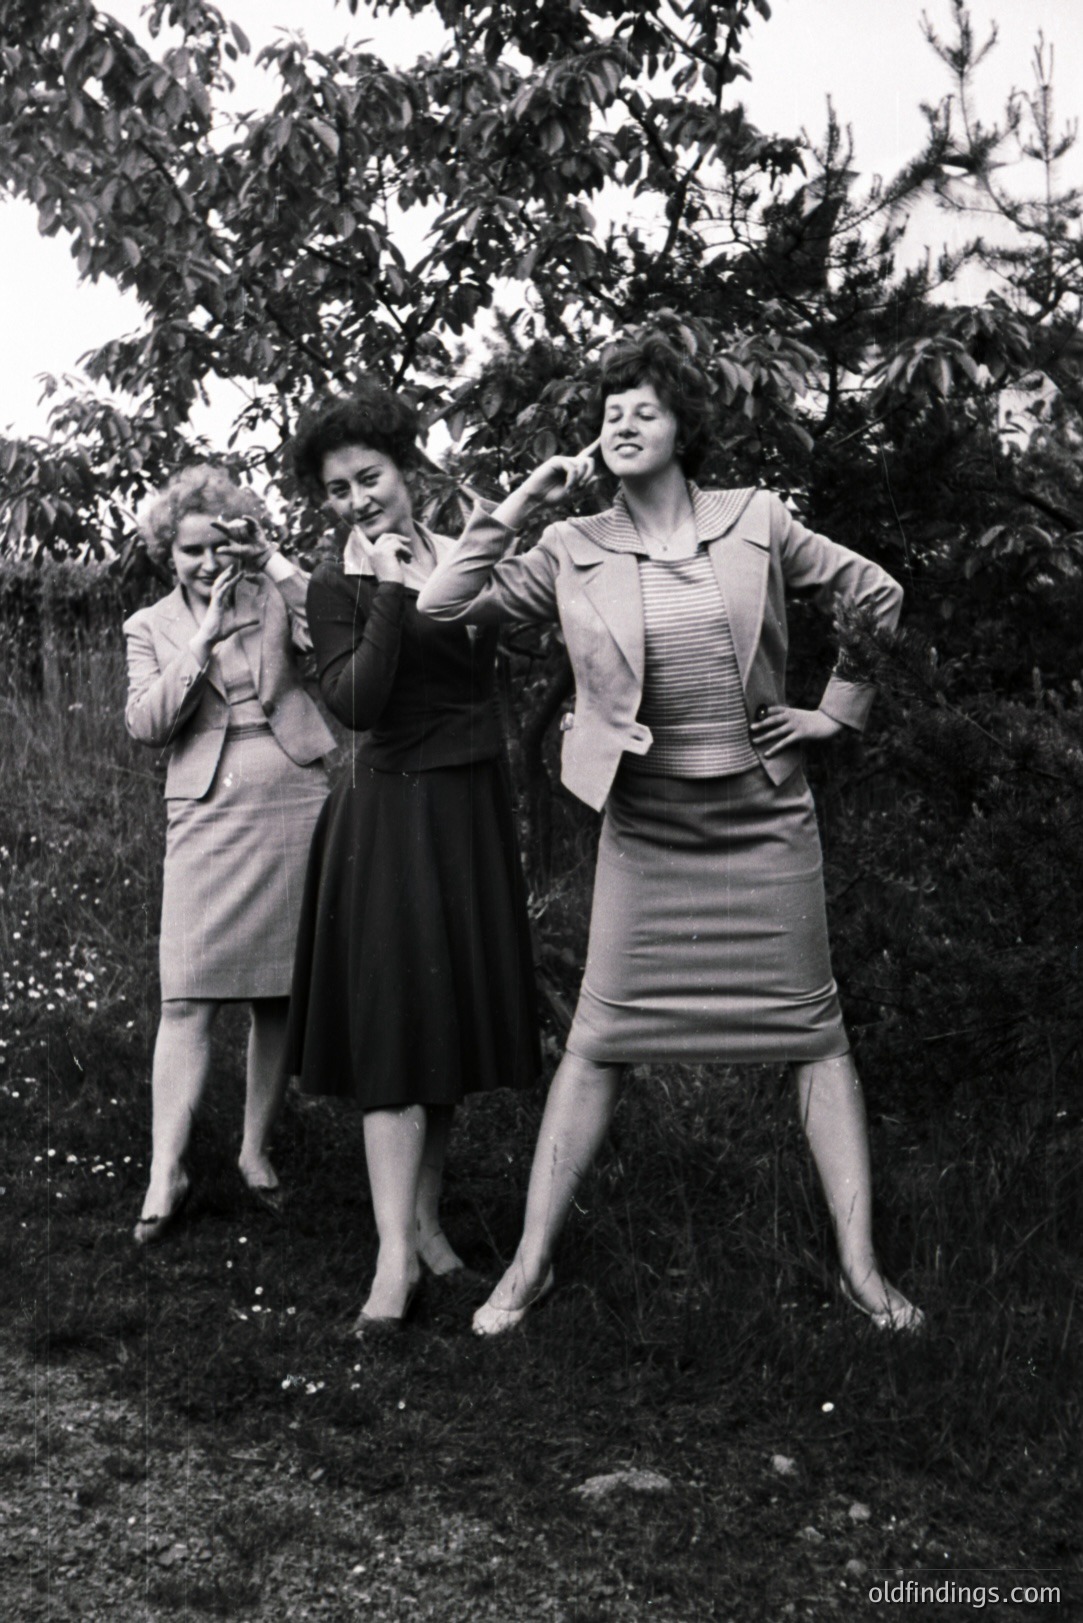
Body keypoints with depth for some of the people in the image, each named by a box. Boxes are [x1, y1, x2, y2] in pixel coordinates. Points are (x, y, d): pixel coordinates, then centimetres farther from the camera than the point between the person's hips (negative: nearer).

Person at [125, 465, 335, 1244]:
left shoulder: (277, 599, 9)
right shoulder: (151, 627, 11)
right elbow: (147, 724, -2)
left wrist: (273, 561, -10)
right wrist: (203, 640, -9)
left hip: (297, 810, 1)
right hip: (208, 821, 0)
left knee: (278, 996, 6)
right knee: (188, 999, -7)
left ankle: (258, 1151, 20)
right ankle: (166, 1173, -2)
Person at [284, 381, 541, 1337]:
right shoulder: (337, 589, -3)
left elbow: (497, 667, 10)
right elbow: (355, 704, -17)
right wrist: (394, 593, -20)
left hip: (474, 809, 5)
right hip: (394, 816, -4)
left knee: (456, 1017, 9)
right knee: (396, 1021, -8)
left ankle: (427, 1216, 21)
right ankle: (395, 1255, -7)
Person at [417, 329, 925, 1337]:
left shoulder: (756, 523, 1)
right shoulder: (572, 553, 1)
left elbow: (878, 595, 11)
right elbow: (445, 607, -5)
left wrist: (837, 710, 7)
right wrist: (519, 506, -8)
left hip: (763, 817, 0)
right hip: (644, 827, 0)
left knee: (812, 1029, 3)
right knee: (599, 1038, 1)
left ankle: (859, 1264, 11)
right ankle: (531, 1261, 10)